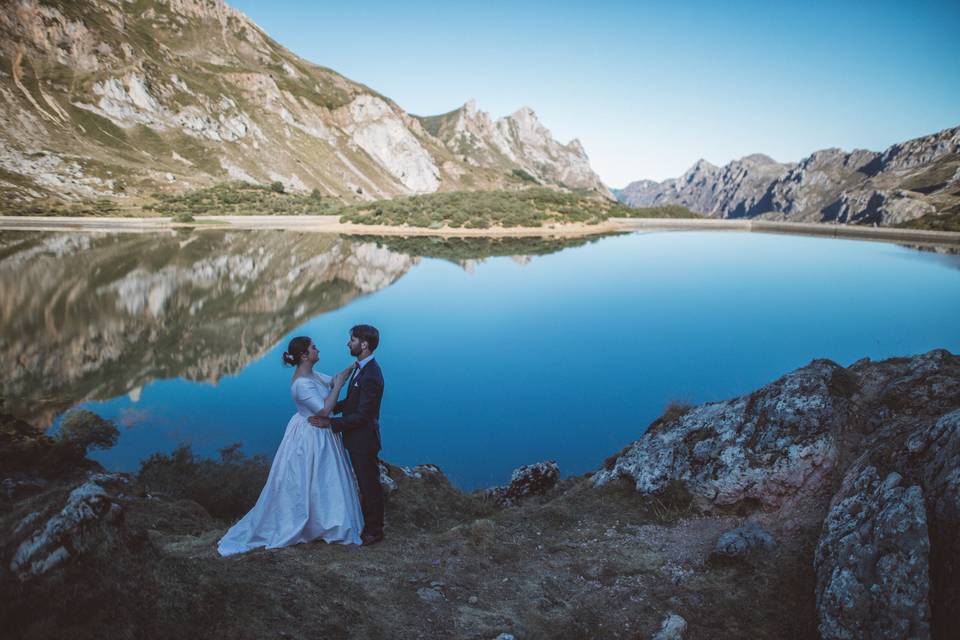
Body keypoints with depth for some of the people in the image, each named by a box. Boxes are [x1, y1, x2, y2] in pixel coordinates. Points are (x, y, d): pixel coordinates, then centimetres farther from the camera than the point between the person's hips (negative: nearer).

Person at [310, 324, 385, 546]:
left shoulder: (371, 376, -26)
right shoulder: (362, 368, 5)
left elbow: (362, 415, -25)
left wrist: (330, 423, -23)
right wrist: (332, 407, 0)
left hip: (364, 440, -9)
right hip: (357, 438, 9)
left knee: (370, 484, 6)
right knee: (365, 483, 21)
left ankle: (374, 531, 21)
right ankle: (367, 523, 37)